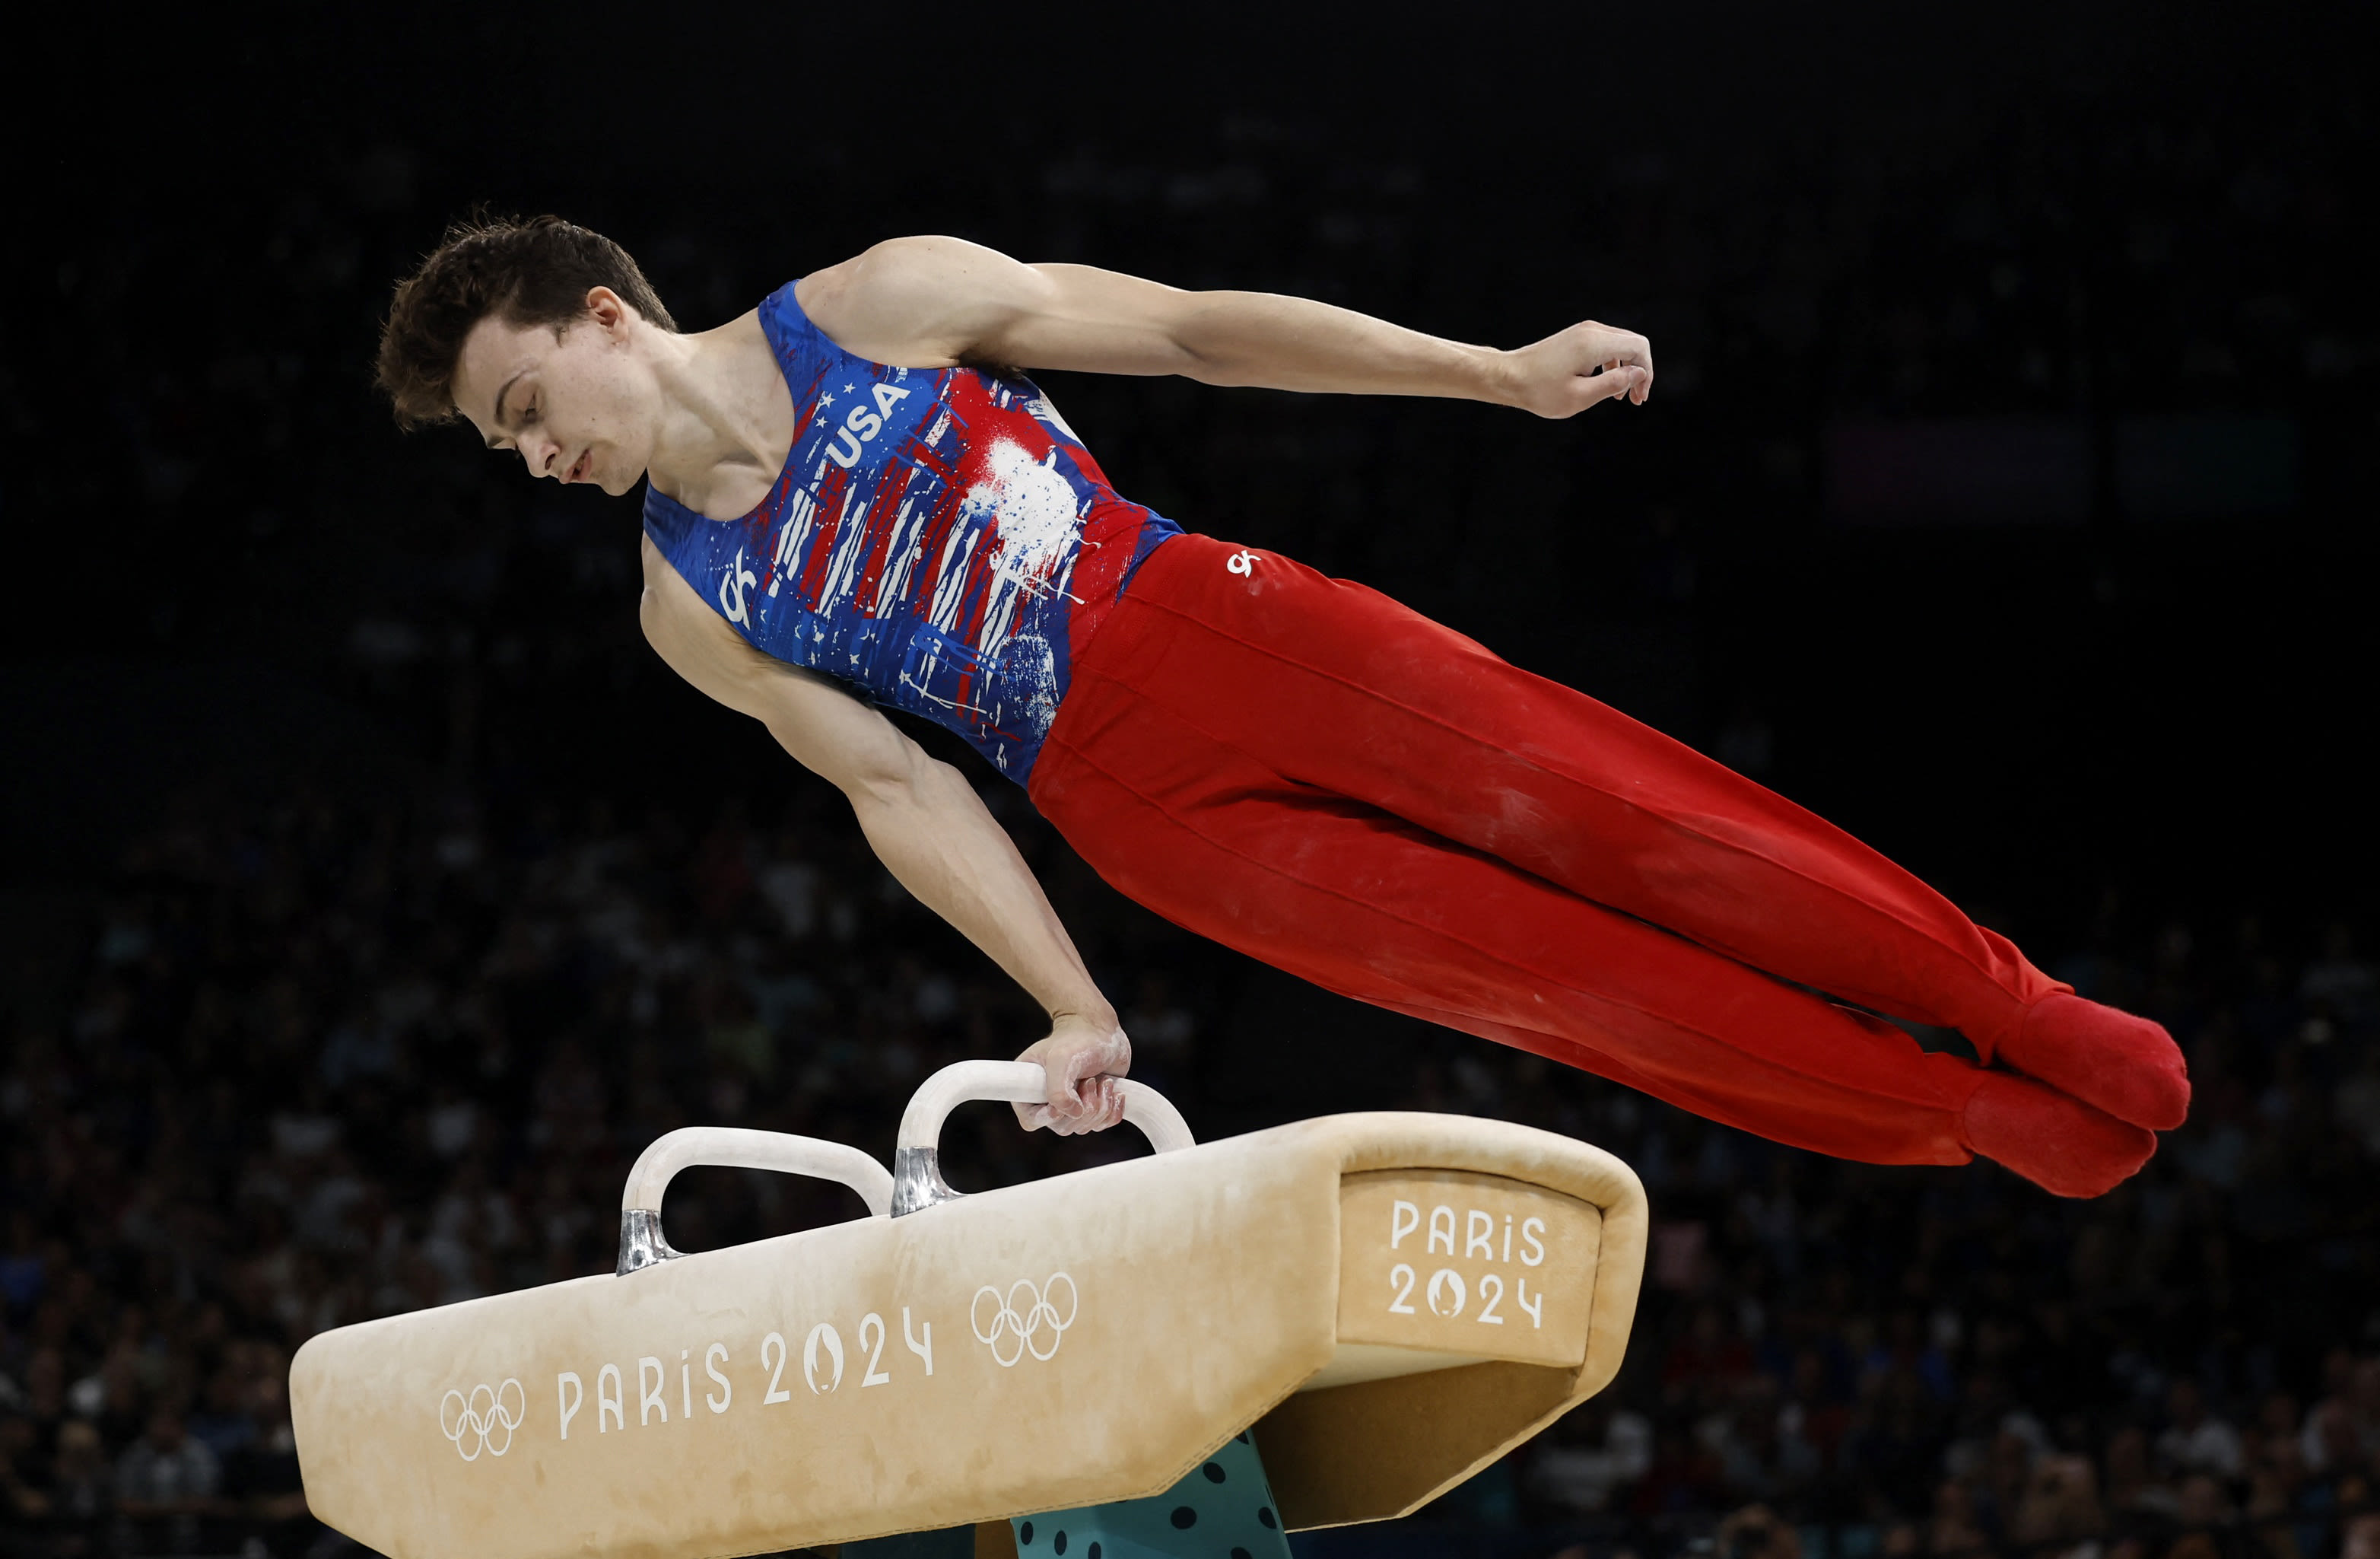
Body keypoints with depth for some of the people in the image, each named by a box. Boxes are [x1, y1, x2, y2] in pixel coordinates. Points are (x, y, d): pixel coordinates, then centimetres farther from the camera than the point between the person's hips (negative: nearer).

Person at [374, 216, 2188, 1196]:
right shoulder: (692, 611, 5)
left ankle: (2048, 1030, -2)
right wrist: (1076, 1012, -2)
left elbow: (1187, 330, 1)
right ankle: (1975, 1121, -2)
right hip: (1134, 802, 1)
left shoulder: (873, 307, -2)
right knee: (1531, 974, -9)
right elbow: (900, 790, 6)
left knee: (1619, 823, -11)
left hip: (1215, 628, -1)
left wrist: (1504, 373, 0)